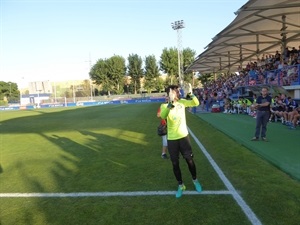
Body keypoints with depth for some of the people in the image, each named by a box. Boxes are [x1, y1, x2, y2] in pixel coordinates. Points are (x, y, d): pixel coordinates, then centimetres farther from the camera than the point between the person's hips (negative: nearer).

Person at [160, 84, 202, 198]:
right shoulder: (165, 106, -12)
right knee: (175, 164, 7)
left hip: (184, 136, 2)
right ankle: (180, 185, 28)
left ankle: (195, 181, 35)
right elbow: (163, 116, -34)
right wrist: (171, 102, -46)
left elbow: (196, 103, -9)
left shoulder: (182, 102, -1)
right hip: (172, 139, -2)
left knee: (190, 160, 10)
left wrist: (190, 93, -26)